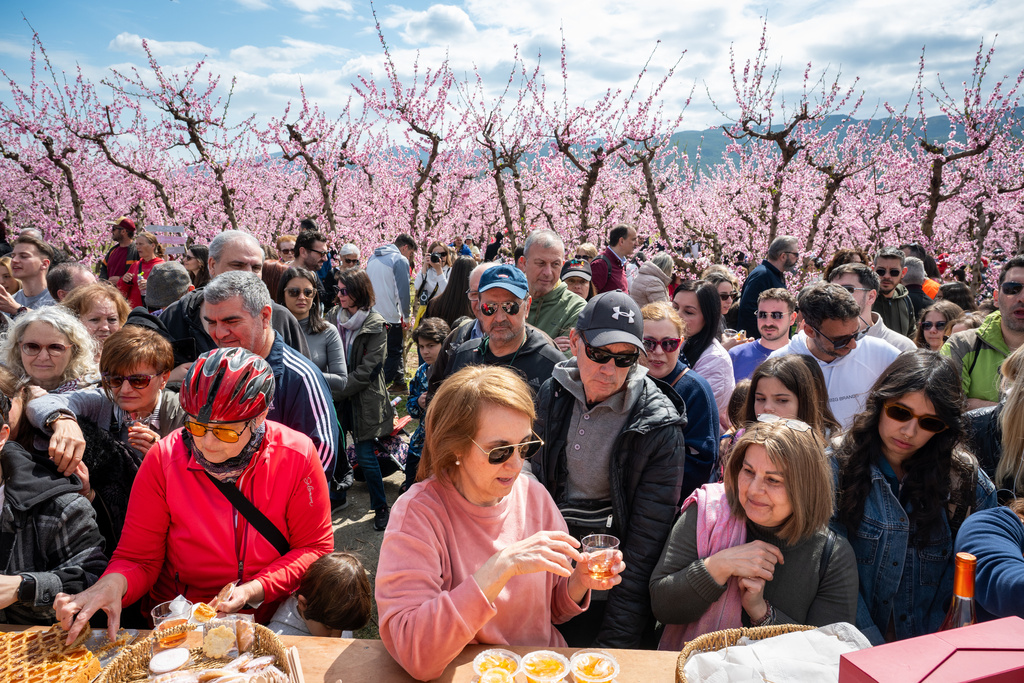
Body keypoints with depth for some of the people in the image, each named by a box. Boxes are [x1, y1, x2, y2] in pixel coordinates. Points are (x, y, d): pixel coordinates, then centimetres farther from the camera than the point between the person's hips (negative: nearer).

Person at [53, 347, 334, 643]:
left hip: (272, 615, 0)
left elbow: (314, 547, -4)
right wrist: (113, 583, -25)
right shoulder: (163, 459, -10)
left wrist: (257, 590, -18)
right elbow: (138, 558, -3)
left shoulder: (296, 456, -13)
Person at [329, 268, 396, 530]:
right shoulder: (333, 316, 2)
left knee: (365, 455, -1)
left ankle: (381, 507, 17)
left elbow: (366, 370, -15)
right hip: (337, 397, 4)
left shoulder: (375, 326, -11)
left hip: (363, 398, -4)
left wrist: (336, 390, -18)